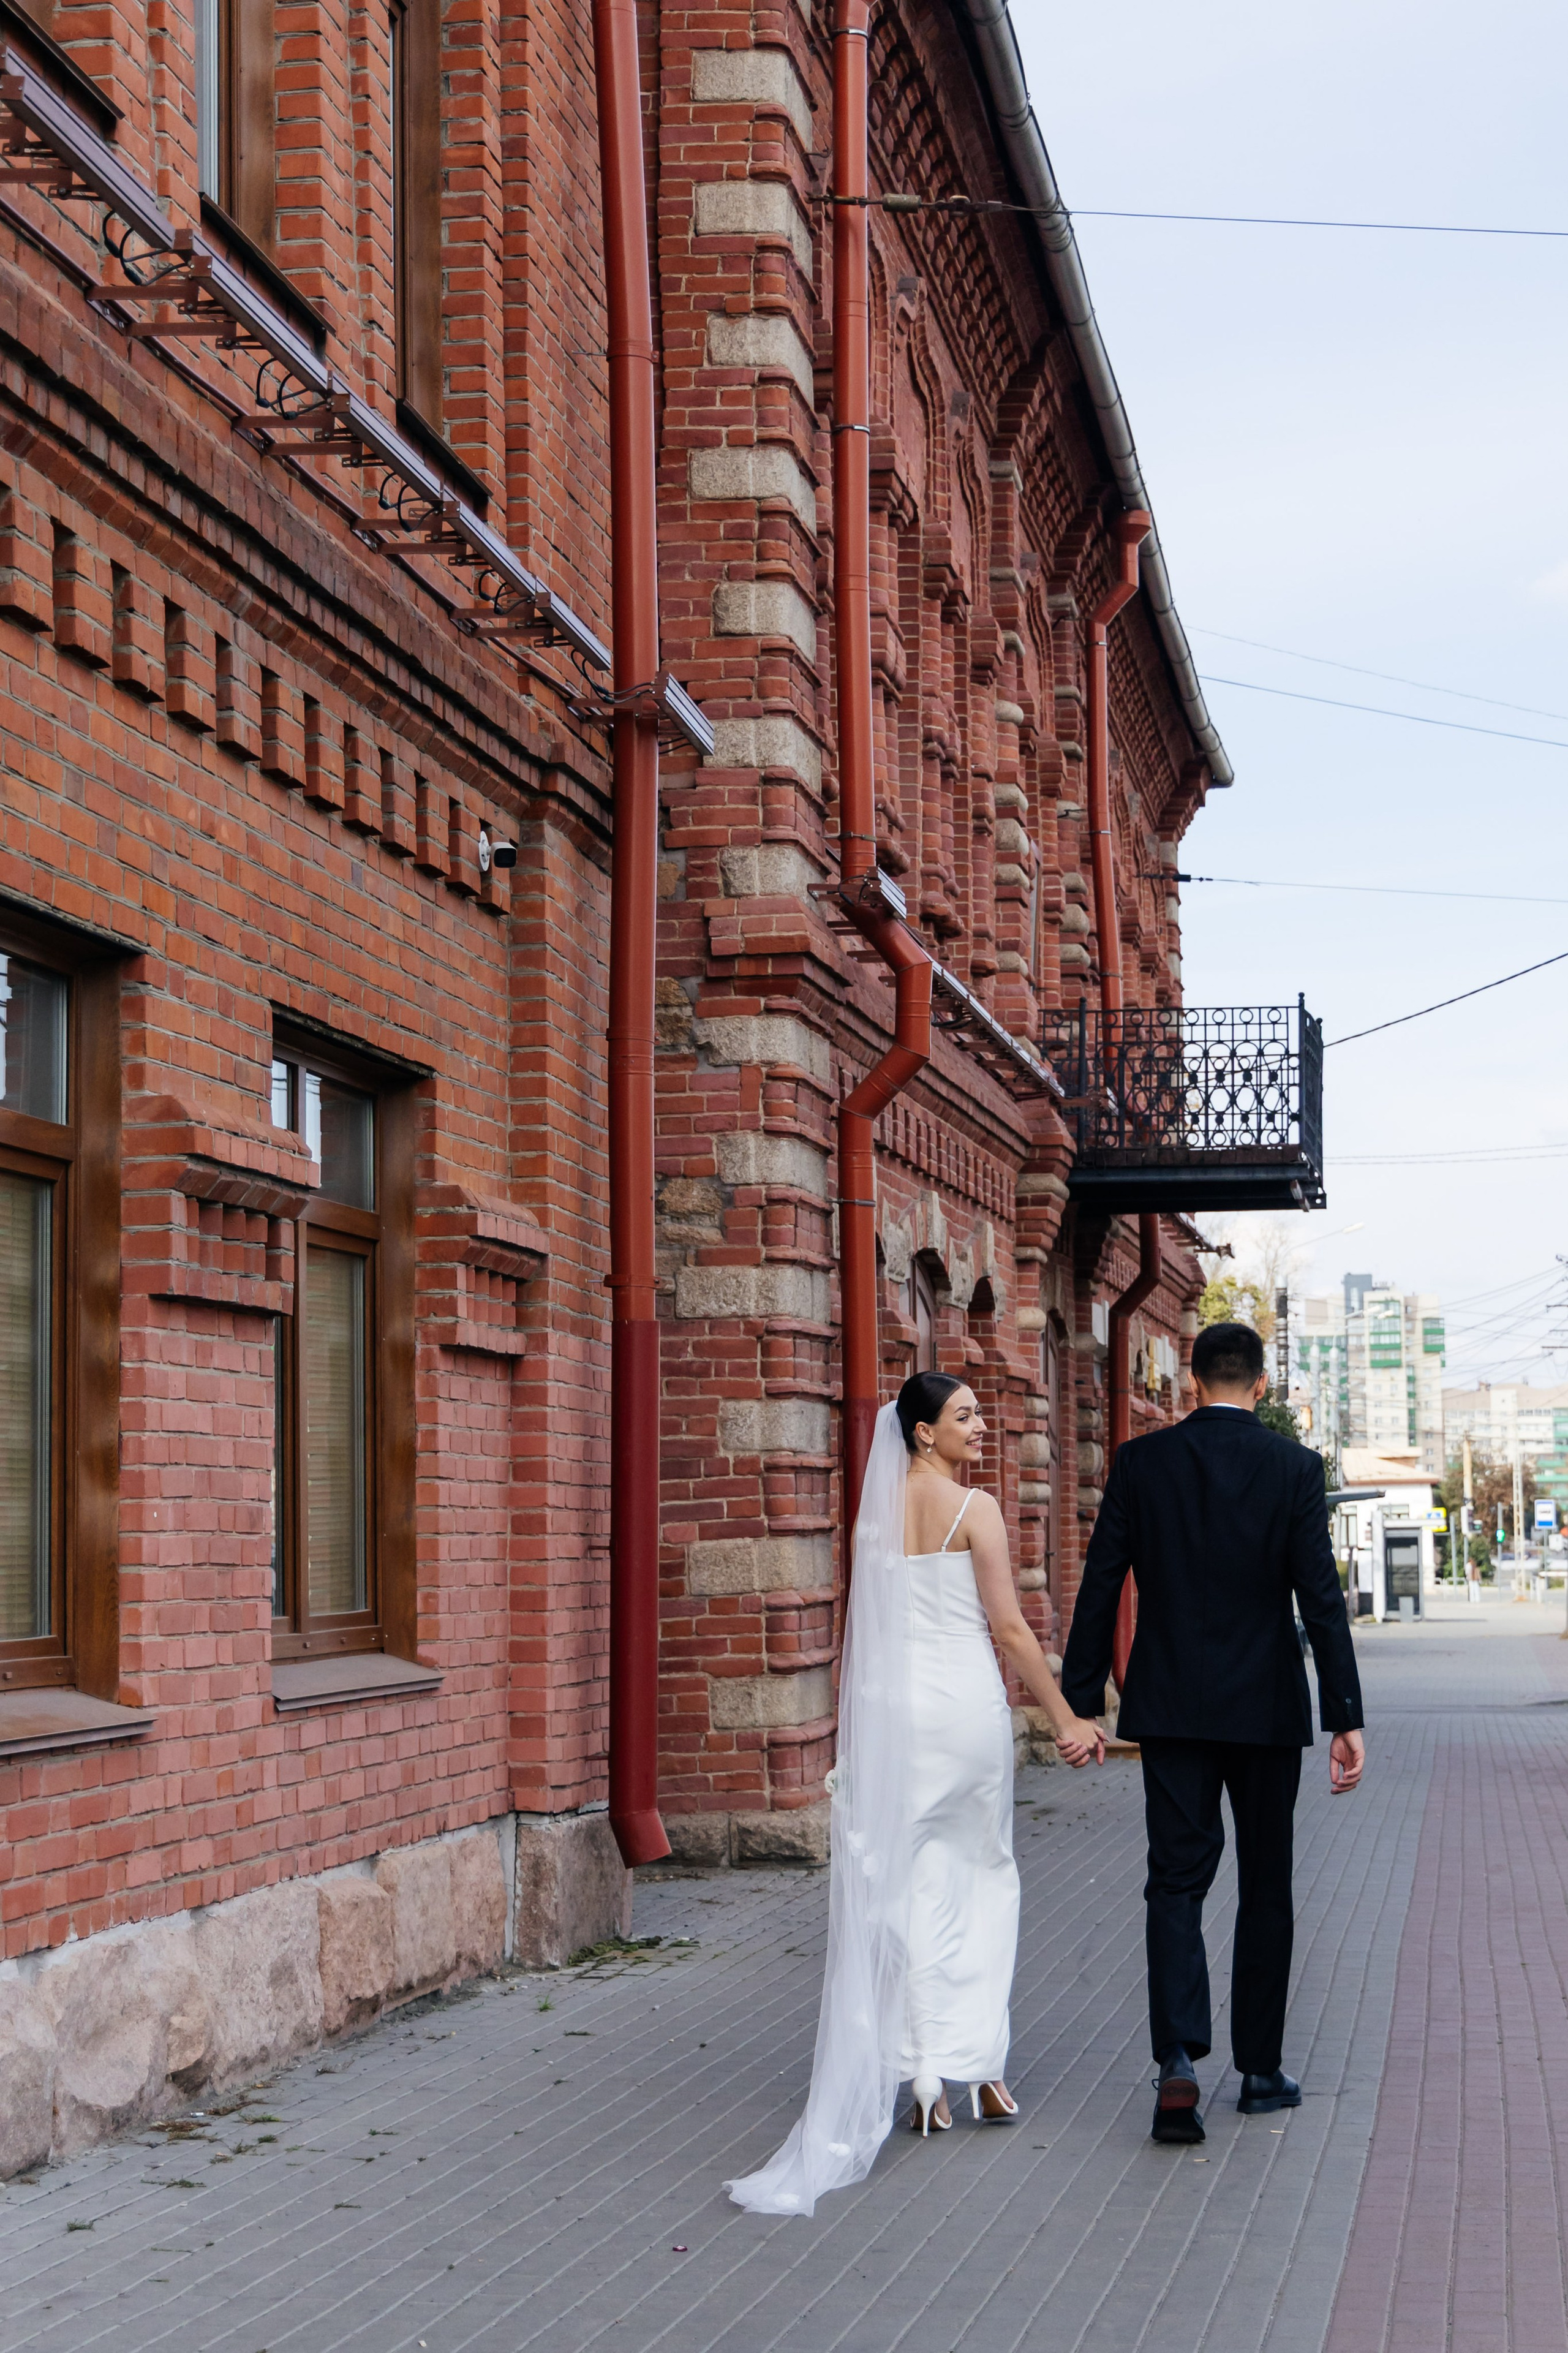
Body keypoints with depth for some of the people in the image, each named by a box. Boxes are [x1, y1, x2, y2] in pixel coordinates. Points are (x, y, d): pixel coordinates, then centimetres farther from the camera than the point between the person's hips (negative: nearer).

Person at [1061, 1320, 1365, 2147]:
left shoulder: (1140, 1462, -1)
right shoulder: (1294, 1466, -5)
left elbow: (1100, 1586, -2)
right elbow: (1321, 1597, -8)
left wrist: (1077, 1702, 4)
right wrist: (1345, 1717, -6)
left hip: (1171, 1707, 1)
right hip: (1266, 1707, 0)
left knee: (1176, 1882, 2)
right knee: (1265, 1887, 12)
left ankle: (1178, 2061, -17)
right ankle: (1260, 2070, 19)